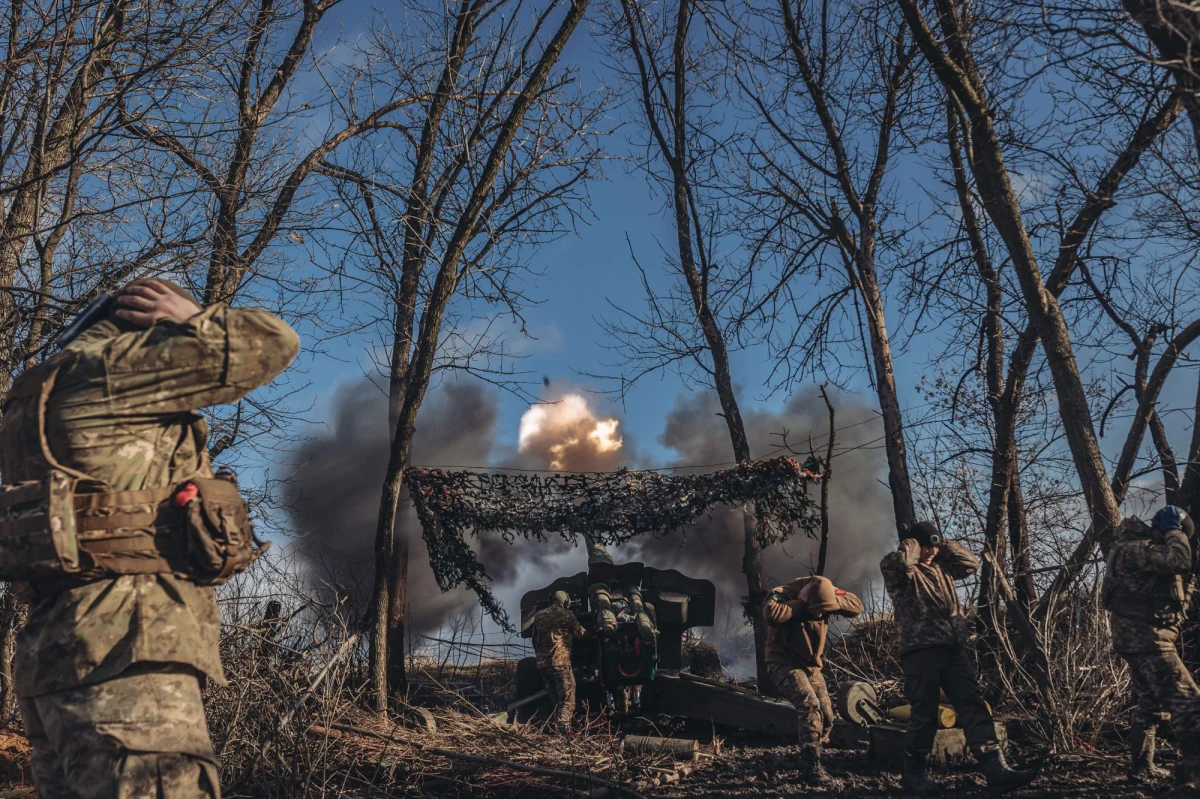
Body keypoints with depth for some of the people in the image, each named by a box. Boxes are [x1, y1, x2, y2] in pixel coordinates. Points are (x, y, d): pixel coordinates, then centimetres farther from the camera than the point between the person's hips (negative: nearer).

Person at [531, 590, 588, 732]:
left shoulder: (539, 615, 15)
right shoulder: (567, 615, -1)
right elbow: (581, 634, 6)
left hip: (542, 663, 6)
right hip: (560, 662, -6)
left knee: (556, 699, 19)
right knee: (567, 700, -6)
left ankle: (557, 727, 18)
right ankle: (563, 728, -22)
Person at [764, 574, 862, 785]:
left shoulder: (824, 597, -6)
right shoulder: (784, 595, -23)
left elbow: (856, 606, -11)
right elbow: (772, 614, -44)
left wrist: (834, 596, -27)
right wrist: (801, 604, -34)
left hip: (811, 667, 7)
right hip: (784, 664, -7)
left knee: (825, 718, 7)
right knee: (809, 705, -28)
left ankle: (807, 763, 24)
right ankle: (811, 766, -25)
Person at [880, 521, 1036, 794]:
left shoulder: (940, 566, 22)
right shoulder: (900, 570, 0)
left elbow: (971, 563, 26)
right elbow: (897, 562, -23)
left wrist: (945, 546, 16)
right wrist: (911, 545, -3)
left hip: (954, 647, 7)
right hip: (921, 650, -7)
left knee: (973, 707, 0)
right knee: (925, 714, -4)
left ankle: (995, 769, -3)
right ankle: (913, 772, 10)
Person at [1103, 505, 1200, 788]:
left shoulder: (1141, 549, 17)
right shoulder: (1135, 549, -17)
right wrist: (1174, 530, -13)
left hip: (1140, 638, 11)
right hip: (1146, 638, -11)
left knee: (1151, 704, 19)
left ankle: (1141, 767, 26)